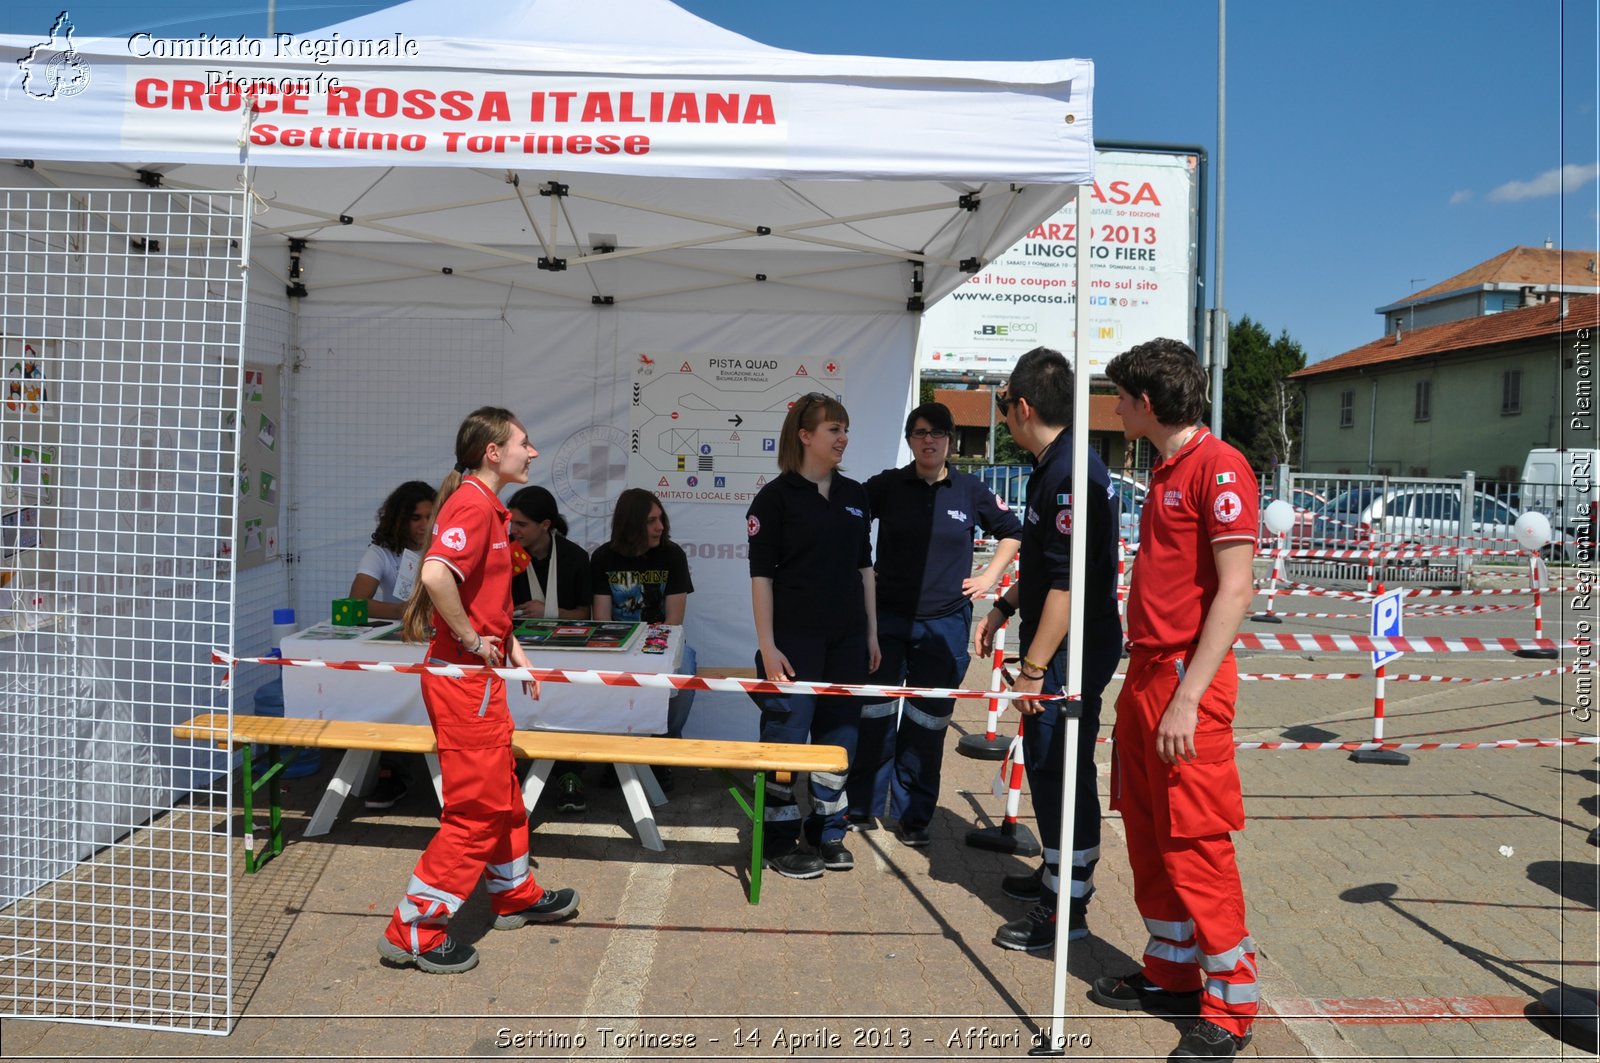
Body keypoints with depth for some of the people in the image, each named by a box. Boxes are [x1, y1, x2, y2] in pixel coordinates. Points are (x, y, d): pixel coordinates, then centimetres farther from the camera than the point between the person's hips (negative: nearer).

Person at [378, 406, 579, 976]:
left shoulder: (487, 506, 13)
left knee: (503, 794, 22)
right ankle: (414, 929, 10)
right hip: (464, 679, -10)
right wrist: (470, 638, -23)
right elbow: (435, 573, -35)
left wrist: (513, 650, 16)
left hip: (480, 677, 10)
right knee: (477, 807, -1)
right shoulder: (472, 503, -19)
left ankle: (516, 895, 39)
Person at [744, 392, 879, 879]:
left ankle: (828, 832, 27)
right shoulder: (776, 496, -6)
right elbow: (761, 574, -9)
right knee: (786, 737, 0)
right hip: (795, 638, -5)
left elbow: (864, 567, 14)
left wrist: (872, 633, 12)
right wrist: (767, 646, -14)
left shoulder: (855, 495, 10)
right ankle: (780, 842, 14)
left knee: (840, 734, 12)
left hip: (847, 638, 6)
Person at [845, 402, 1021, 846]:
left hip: (945, 623, 0)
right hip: (886, 617, 0)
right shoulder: (887, 485, 0)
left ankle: (914, 816, 21)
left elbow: (1011, 531, 15)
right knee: (873, 714, 5)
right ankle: (861, 806, 20)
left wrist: (990, 576, 7)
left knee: (928, 722, 7)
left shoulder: (969, 489, 2)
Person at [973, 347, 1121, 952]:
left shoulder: (1071, 474, -22)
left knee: (1061, 768, -1)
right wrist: (1004, 608, 24)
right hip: (1058, 646, 10)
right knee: (1046, 762, 19)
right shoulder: (1053, 467, 12)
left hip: (1072, 651, -10)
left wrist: (1034, 666, -24)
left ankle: (1067, 907, 11)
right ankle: (1060, 874, 34)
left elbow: (1067, 583, -26)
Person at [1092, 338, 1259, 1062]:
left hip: (1187, 680, -9)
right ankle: (1171, 974, 29)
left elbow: (1235, 590, -18)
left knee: (1196, 844, -3)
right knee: (1148, 834, 14)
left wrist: (1187, 697, -21)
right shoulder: (1165, 472, 16)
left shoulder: (1219, 467, -12)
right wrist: (1141, 679, 19)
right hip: (1143, 673, 9)